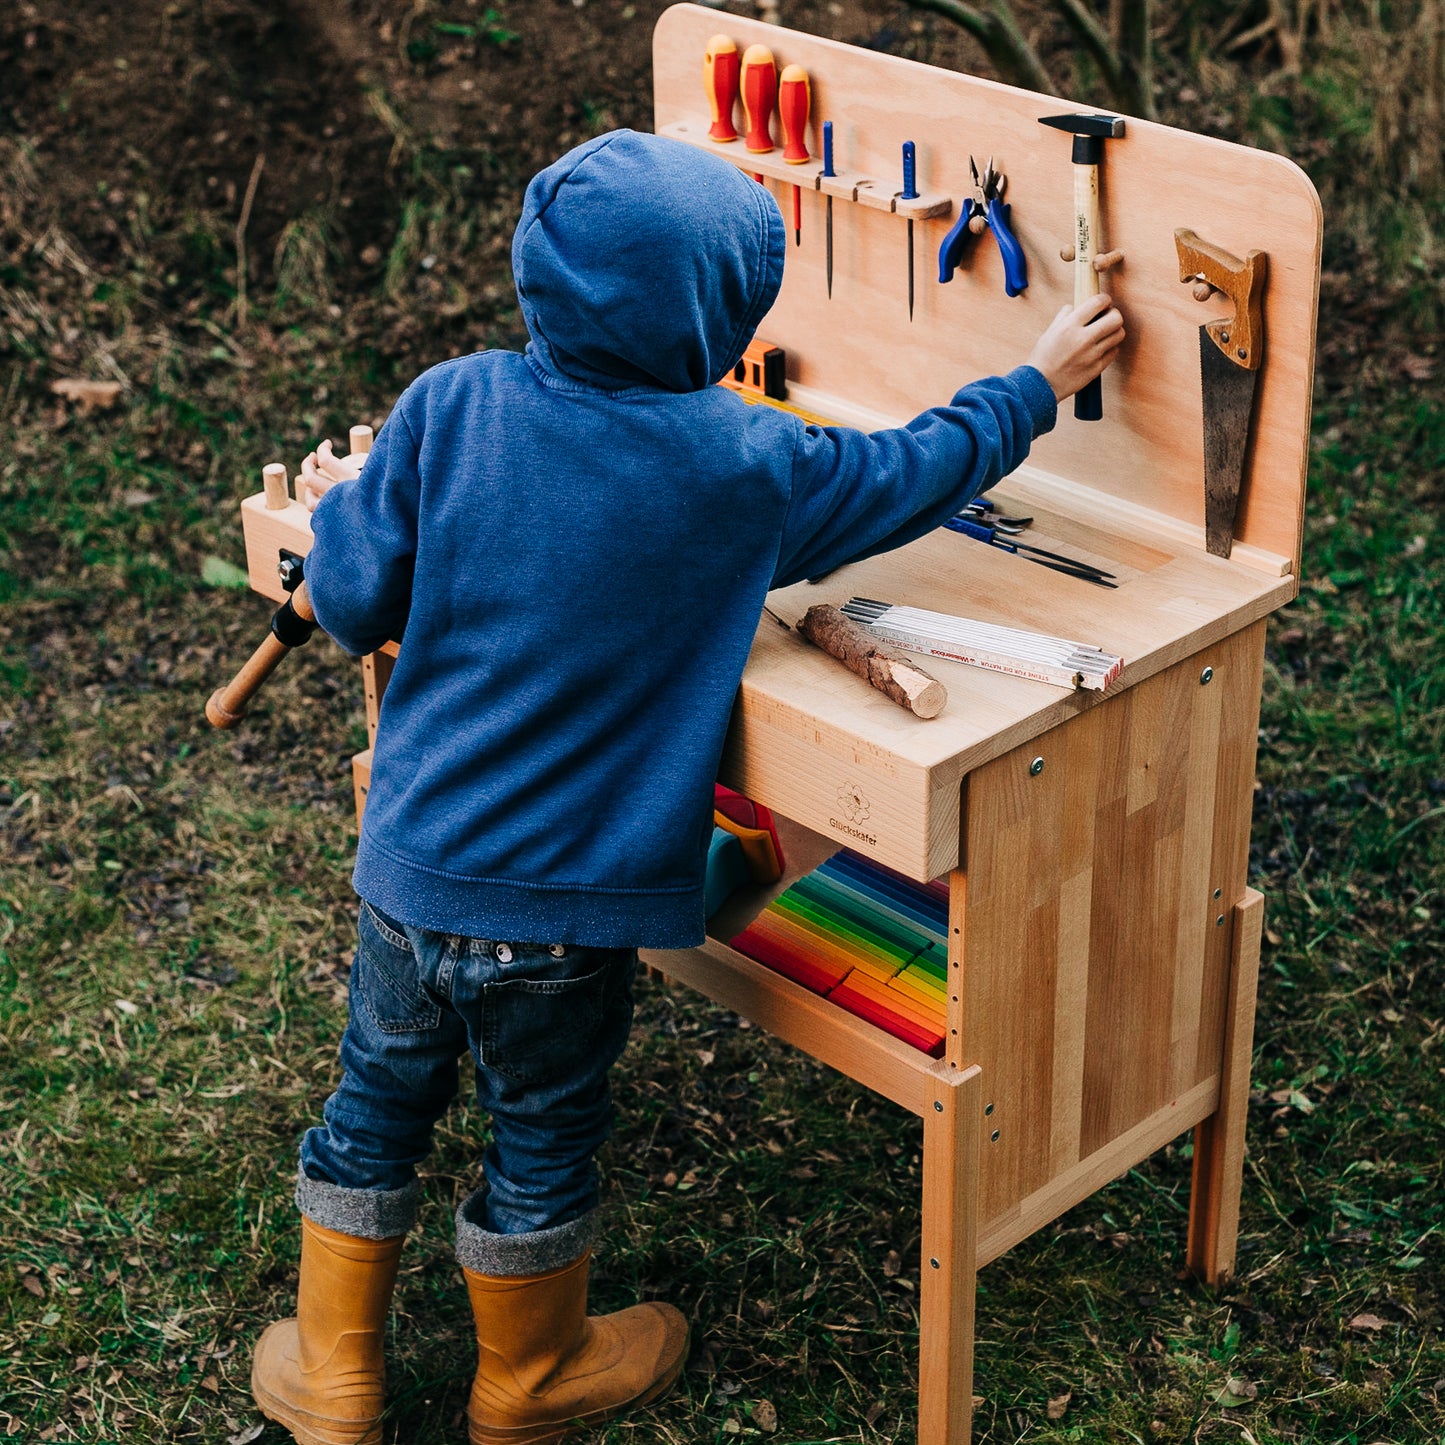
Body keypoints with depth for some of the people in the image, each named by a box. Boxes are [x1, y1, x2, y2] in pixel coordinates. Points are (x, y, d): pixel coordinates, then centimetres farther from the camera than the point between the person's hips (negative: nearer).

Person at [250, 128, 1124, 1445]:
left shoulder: (452, 406, -10)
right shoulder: (746, 466, -14)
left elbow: (350, 601, -7)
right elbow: (917, 470, 2)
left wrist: (350, 500, 14)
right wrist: (1039, 384, 18)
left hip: (412, 859, 3)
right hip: (564, 904, -3)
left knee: (380, 1099, 22)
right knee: (542, 1137, 18)